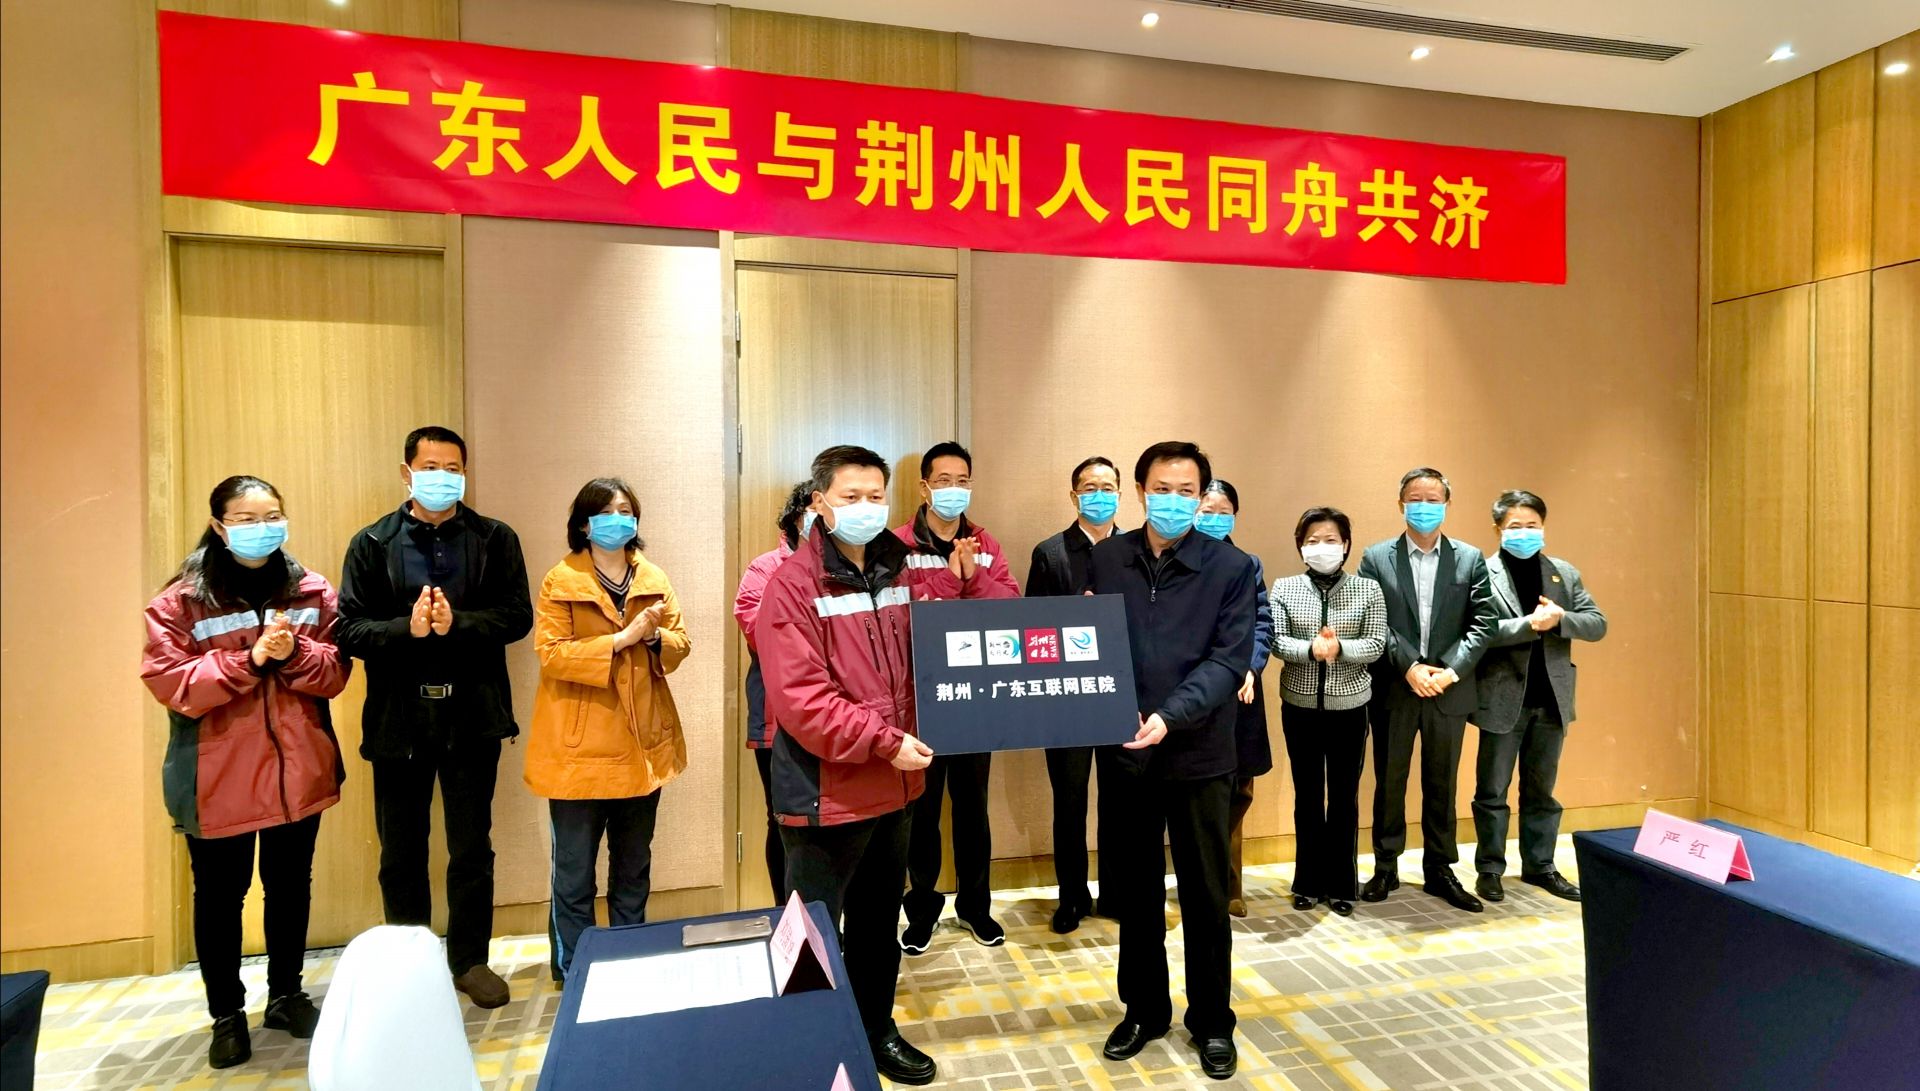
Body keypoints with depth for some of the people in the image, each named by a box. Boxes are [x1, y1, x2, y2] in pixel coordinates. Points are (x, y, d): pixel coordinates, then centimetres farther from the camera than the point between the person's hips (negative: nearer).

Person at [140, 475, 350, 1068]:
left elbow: (335, 673, -2)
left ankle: (286, 995, 33)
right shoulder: (179, 601, -7)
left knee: (291, 886, 16)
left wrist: (294, 653, -21)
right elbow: (170, 684, -14)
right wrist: (249, 659, -25)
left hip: (298, 769, 3)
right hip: (217, 778, -2)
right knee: (219, 895, 11)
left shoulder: (313, 592, 1)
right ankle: (227, 1014, 28)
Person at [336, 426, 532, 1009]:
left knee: (472, 846, 10)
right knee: (401, 851, 13)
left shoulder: (495, 539, 2)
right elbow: (350, 629, -4)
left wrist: (456, 624, -21)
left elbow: (517, 615, -6)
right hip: (398, 717, 1)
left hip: (472, 714, 0)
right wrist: (407, 628, -21)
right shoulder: (372, 544, 2)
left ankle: (470, 960, 26)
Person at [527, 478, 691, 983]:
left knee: (634, 864, 18)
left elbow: (680, 644, 5)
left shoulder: (654, 579, 8)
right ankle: (572, 969, 20)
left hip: (642, 743, 5)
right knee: (574, 869, 4)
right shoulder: (560, 582, -6)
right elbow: (551, 655, -15)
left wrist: (656, 637, -16)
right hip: (580, 747, -4)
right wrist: (621, 639, -22)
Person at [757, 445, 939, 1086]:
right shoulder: (794, 584, -15)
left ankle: (877, 1031, 41)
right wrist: (884, 743, -23)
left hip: (893, 786, 7)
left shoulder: (897, 574, 7)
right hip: (826, 791, -6)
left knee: (879, 923, 22)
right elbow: (800, 699, -22)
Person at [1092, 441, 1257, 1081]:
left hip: (1200, 753, -2)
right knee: (1136, 891, 16)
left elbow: (1228, 661, -13)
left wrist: (1171, 715, -25)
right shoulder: (1106, 559, 3)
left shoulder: (1232, 568, -6)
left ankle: (1212, 1021, 30)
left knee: (1205, 896, 11)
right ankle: (1143, 1009, 34)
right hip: (1124, 749, 2)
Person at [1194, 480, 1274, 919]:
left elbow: (1263, 624, 2)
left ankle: (1224, 884, 29)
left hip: (1238, 692, 3)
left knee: (1237, 792, 10)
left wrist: (1250, 669, -14)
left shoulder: (1249, 565, 10)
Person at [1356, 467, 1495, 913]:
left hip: (1449, 691, 1)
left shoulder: (1470, 559, 5)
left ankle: (1440, 870, 24)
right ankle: (1385, 868, 21)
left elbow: (1482, 623, -1)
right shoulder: (1376, 558, 0)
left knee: (1441, 784, 11)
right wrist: (1409, 667, -15)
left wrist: (1451, 671, -12)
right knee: (1389, 782, 8)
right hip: (1393, 690, -1)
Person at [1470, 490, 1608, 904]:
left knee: (1541, 789, 16)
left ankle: (1539, 865, 28)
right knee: (1492, 791, 6)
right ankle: (1489, 869, 18)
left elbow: (1598, 624, 3)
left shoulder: (1565, 573, 8)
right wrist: (1531, 624, -26)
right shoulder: (1482, 573, -8)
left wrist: (1560, 619, -16)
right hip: (1503, 698, -4)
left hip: (1552, 698, 5)